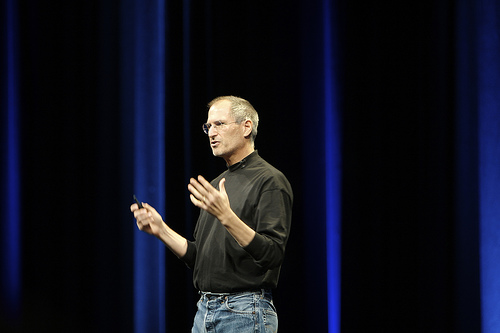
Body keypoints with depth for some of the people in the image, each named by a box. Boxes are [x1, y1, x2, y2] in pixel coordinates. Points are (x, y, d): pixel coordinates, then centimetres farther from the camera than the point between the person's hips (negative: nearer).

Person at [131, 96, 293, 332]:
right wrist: (160, 229, 7)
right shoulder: (218, 184, 17)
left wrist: (226, 216, -29)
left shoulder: (270, 181, -9)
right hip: (204, 311, 8)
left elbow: (273, 254, -20)